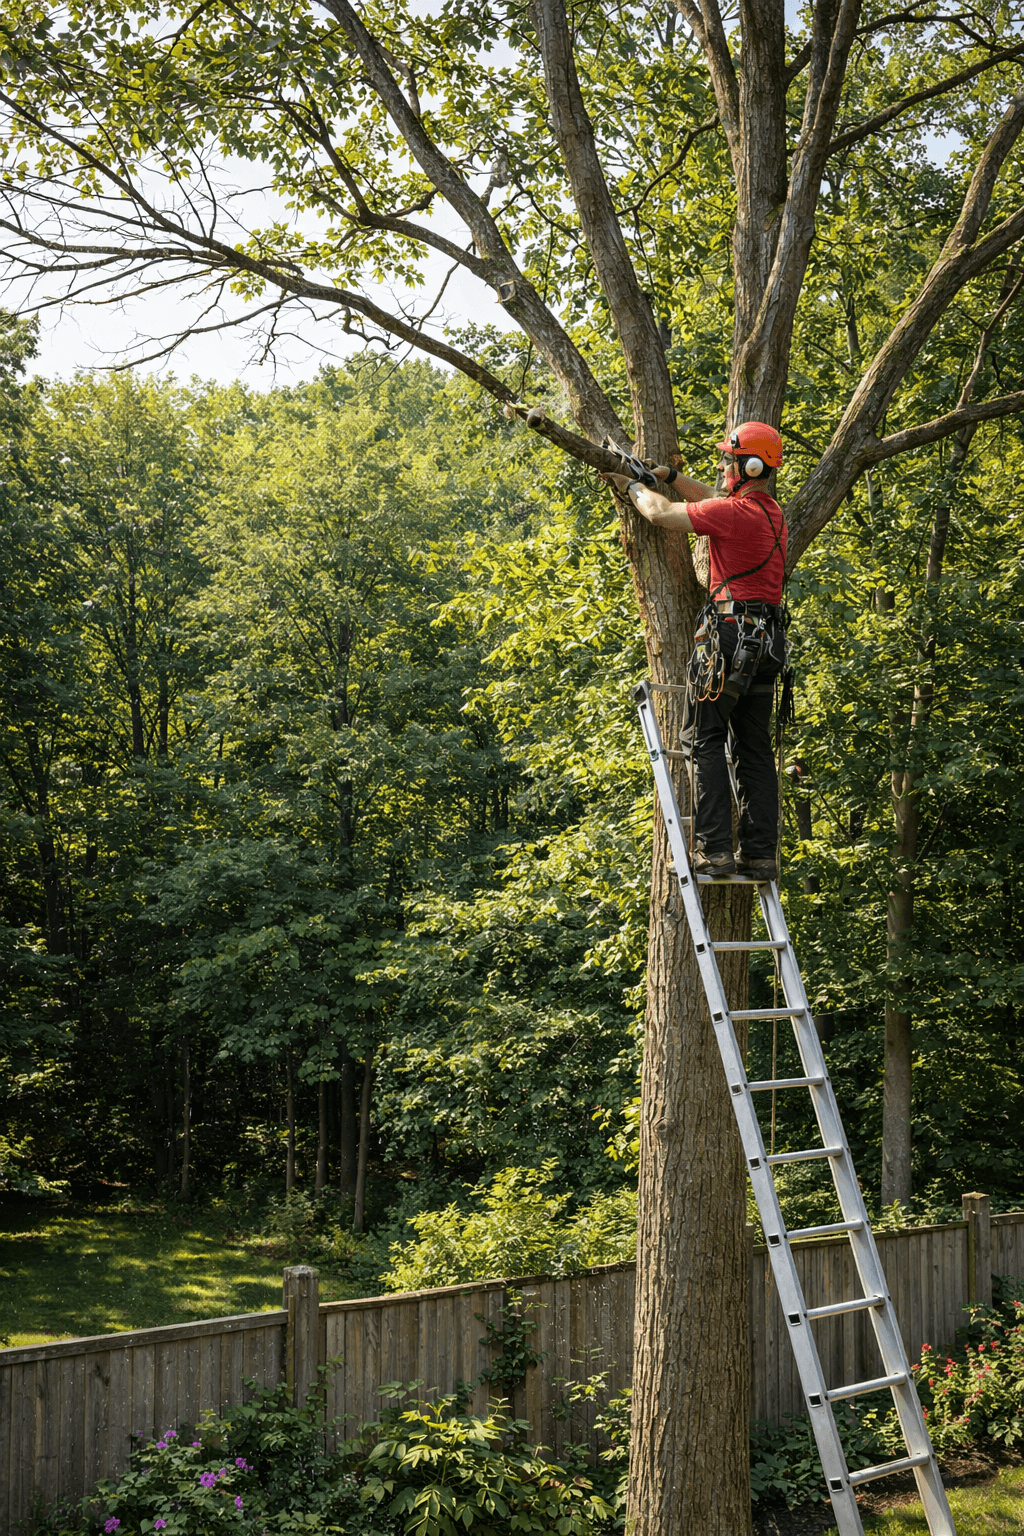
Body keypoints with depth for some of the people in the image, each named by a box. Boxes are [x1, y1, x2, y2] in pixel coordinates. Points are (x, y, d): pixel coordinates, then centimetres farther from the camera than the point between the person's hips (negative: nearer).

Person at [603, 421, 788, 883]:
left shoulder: (737, 512, -12)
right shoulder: (772, 511, 15)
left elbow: (660, 514, -9)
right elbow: (715, 502, 33)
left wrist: (633, 486, 10)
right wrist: (668, 475, 30)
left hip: (729, 636, -8)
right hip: (767, 640, 8)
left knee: (706, 739, -4)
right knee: (755, 749, 9)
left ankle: (714, 849, -10)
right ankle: (760, 854, 7)